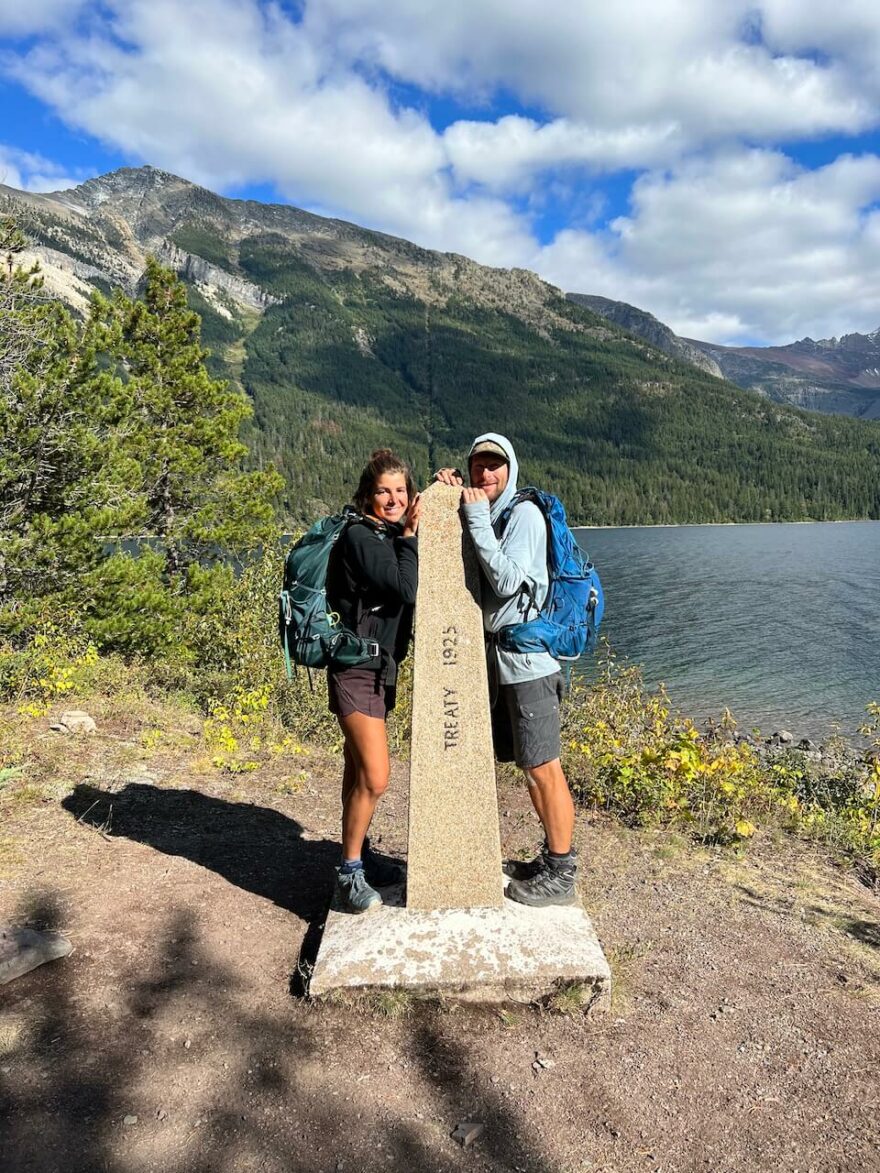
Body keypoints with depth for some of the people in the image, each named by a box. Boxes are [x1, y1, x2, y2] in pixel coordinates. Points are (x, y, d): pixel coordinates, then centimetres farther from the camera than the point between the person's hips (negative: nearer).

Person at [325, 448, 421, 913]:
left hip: (380, 667, 9)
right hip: (356, 669, -9)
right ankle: (349, 871, 7)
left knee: (359, 769, 19)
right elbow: (407, 591, -22)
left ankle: (359, 853, 33)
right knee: (374, 777, -10)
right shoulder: (359, 537, -16)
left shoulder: (390, 538, 11)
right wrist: (409, 536, -13)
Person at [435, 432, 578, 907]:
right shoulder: (481, 515, 15)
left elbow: (507, 581, -20)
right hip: (497, 656, 9)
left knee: (543, 768, -2)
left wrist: (477, 519, -17)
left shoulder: (524, 514, -11)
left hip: (527, 655, -8)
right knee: (529, 767, 16)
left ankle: (562, 875, 11)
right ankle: (551, 857, 30)